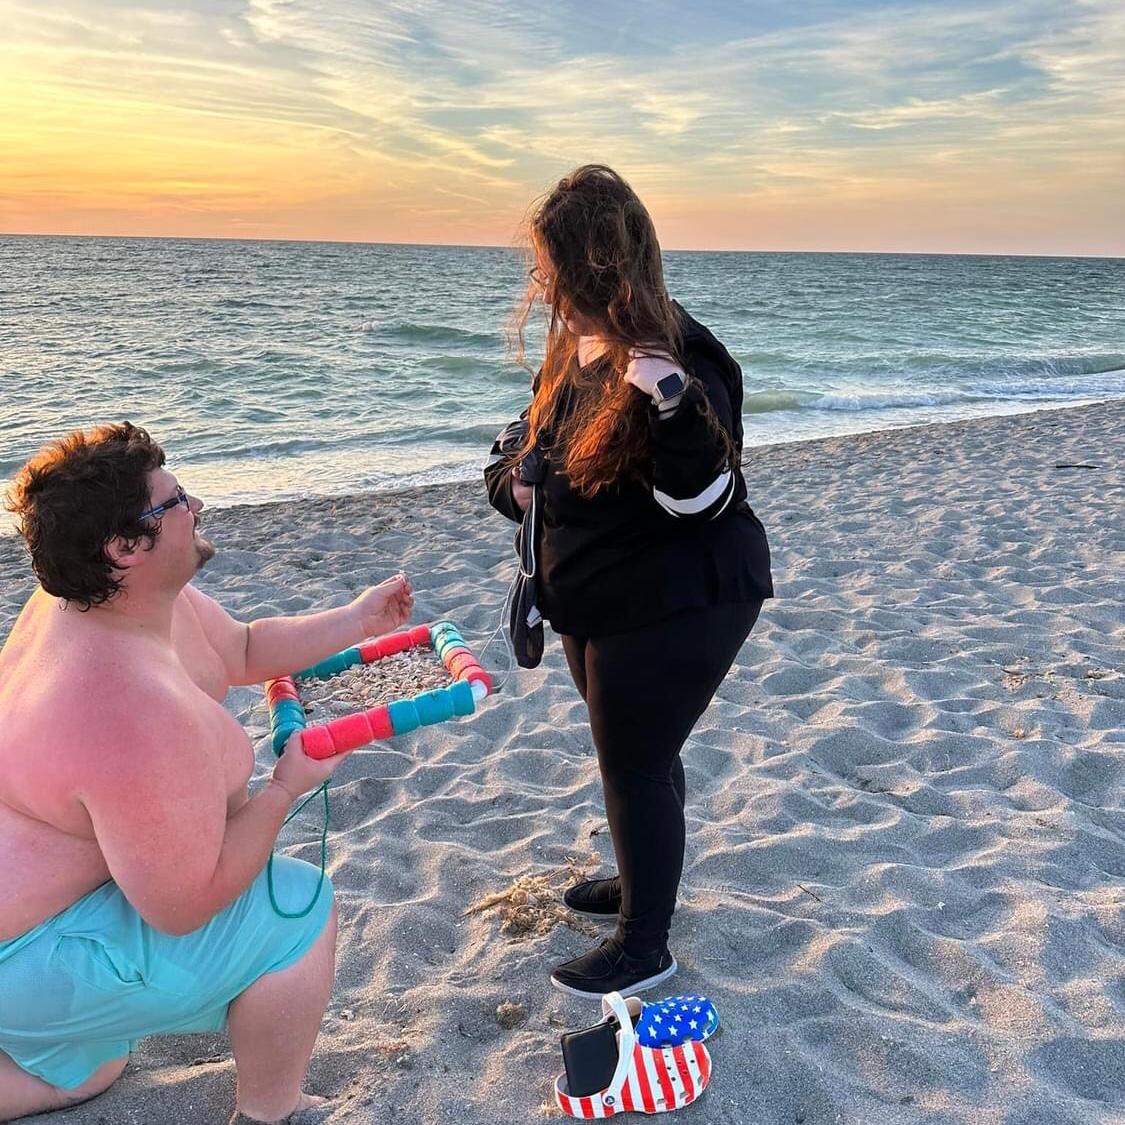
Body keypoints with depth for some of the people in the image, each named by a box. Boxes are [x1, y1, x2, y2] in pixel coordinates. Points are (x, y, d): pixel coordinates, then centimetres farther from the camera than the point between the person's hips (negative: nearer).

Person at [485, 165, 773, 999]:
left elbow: (702, 504, -26)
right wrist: (513, 477, -3)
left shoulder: (675, 363, -24)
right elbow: (541, 441, 18)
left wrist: (674, 409, -42)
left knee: (637, 764, 5)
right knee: (632, 754, 24)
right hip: (604, 603, 9)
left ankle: (645, 946, 26)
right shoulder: (577, 348, 3)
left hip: (679, 609, -9)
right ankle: (644, 881, 48)